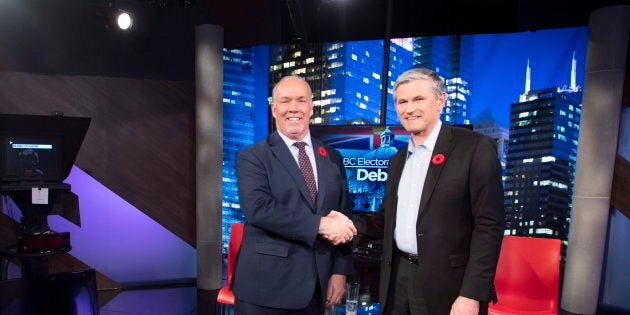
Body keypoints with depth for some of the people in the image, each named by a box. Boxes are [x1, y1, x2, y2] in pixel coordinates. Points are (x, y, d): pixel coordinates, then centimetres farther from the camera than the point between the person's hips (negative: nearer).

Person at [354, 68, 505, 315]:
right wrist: (352, 225, -4)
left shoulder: (475, 147, -9)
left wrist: (472, 294, -17)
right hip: (398, 279, 6)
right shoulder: (398, 160, 11)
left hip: (446, 285, -6)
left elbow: (489, 225, -13)